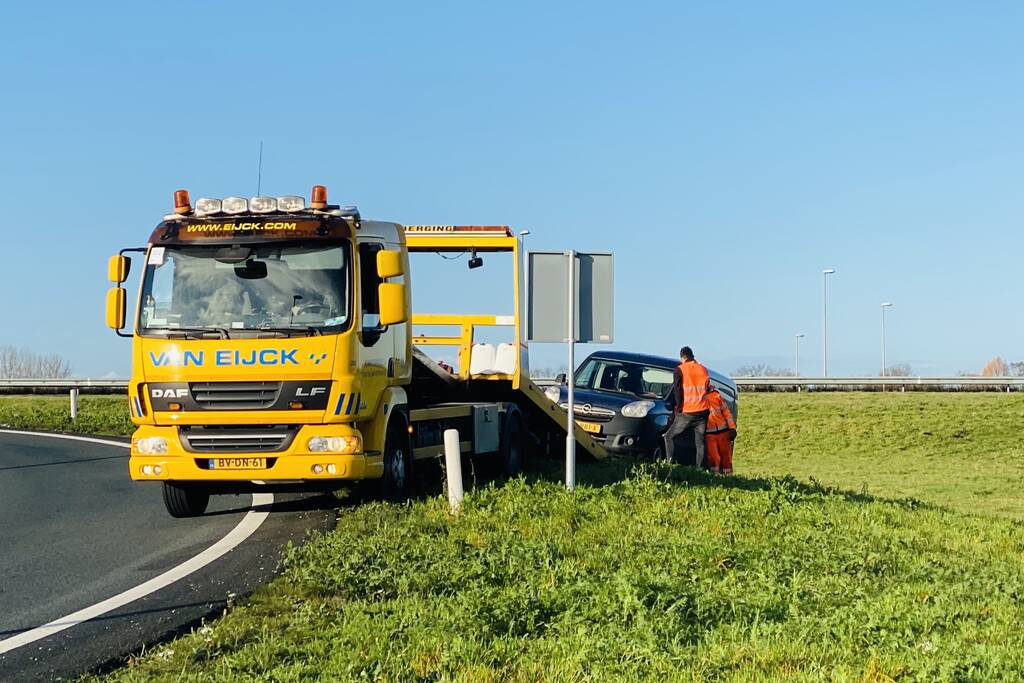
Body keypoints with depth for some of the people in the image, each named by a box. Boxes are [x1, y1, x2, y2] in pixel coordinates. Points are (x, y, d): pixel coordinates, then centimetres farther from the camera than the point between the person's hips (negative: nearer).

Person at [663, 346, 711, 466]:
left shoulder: (679, 370, -3)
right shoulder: (703, 369, 11)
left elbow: (677, 390, -7)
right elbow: (707, 387, 16)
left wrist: (678, 407, 2)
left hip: (687, 413, -4)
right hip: (703, 411, 4)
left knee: (669, 437, 6)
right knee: (700, 442, 6)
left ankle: (670, 464, -6)